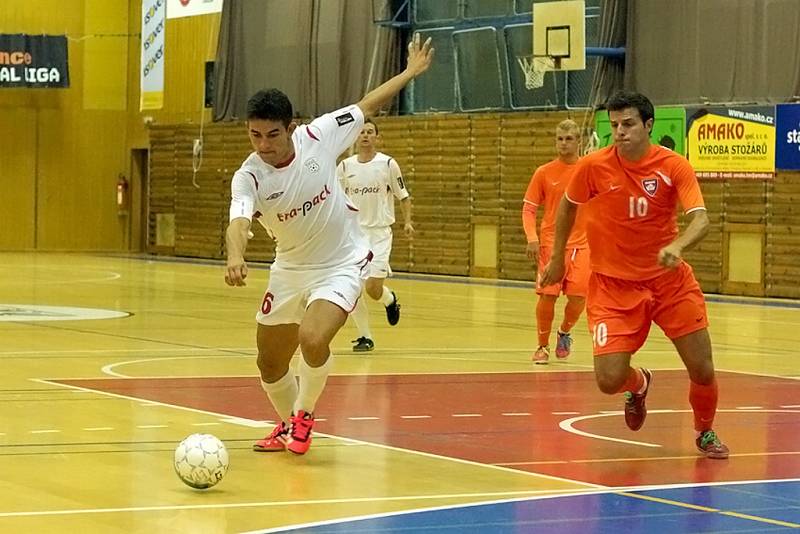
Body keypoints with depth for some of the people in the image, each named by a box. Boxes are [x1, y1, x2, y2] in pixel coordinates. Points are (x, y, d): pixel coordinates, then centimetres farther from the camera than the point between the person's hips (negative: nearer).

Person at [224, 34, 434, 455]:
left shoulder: (318, 137, -17)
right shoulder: (248, 177, -20)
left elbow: (366, 107, 1)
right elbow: (238, 222, -40)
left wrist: (411, 72, 8)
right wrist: (235, 257, -62)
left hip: (342, 265, -2)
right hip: (290, 271, 2)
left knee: (312, 339, -27)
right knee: (270, 365, 9)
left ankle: (303, 415, 1)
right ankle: (289, 423, 41)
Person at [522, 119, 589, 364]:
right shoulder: (544, 173, 1)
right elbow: (529, 208, 4)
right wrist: (532, 238, -11)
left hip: (581, 243, 1)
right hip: (550, 242, -1)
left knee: (579, 296, -8)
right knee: (547, 295, -7)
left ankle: (564, 333, 23)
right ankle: (543, 346, 12)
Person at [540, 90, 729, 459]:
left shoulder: (674, 166, -12)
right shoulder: (592, 167, -10)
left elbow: (700, 220, -23)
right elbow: (567, 206, 10)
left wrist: (677, 247, -43)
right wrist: (557, 257, 16)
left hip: (670, 280, 0)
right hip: (613, 284, 0)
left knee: (702, 370, -3)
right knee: (609, 380, -12)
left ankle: (705, 433, 30)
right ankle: (638, 383, 28)